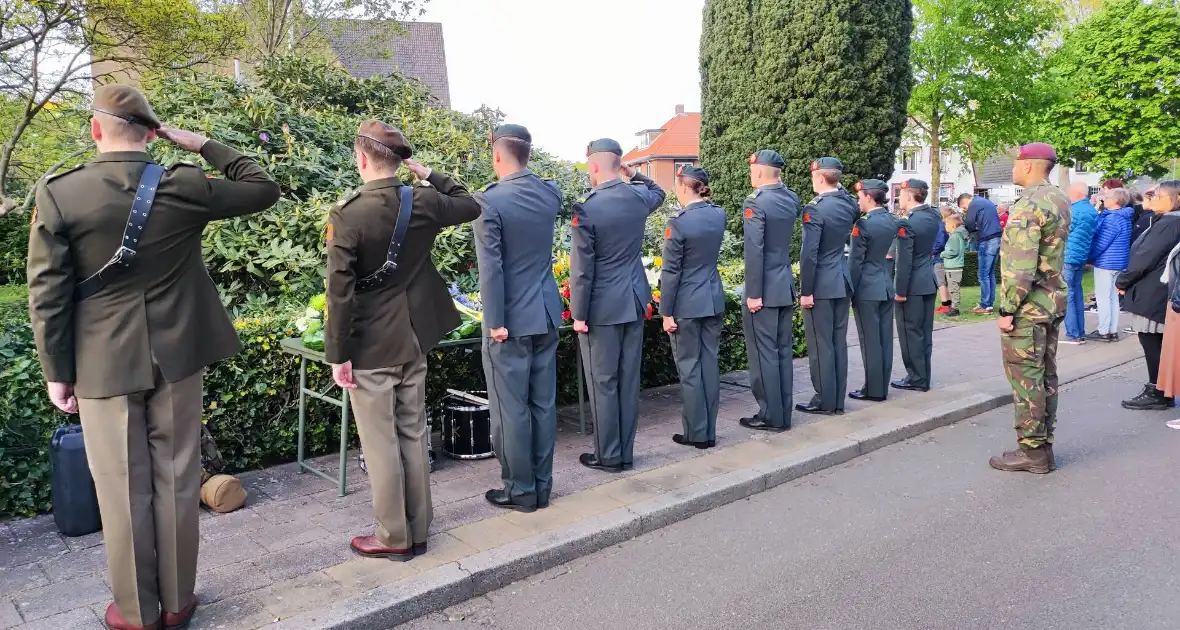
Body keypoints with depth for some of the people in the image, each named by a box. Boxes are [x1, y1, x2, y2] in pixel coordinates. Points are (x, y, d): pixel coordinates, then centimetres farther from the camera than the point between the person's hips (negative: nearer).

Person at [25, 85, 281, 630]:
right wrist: (203, 146, 9)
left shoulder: (57, 194, -8)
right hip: (175, 357, 2)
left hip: (103, 364, -1)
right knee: (176, 480, 11)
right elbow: (263, 189, 9)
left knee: (122, 491, 8)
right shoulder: (184, 186, -6)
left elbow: (47, 296, -6)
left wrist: (57, 372, 2)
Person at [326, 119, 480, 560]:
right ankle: (417, 531, 25)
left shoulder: (347, 214, -16)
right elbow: (471, 207, 19)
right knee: (413, 435, 14)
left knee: (380, 444, 6)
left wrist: (338, 354, -10)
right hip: (413, 340, 5)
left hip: (370, 346, -5)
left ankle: (394, 538, 17)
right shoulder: (424, 203, -2)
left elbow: (340, 292, -17)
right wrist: (431, 175, 16)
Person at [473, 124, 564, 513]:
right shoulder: (550, 193, 4)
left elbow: (490, 267, -17)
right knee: (543, 404, 12)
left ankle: (520, 490, 14)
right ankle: (542, 486, 22)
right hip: (546, 314, 7)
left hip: (510, 319, -6)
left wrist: (495, 321, -12)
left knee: (510, 409, 4)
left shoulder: (489, 200, -14)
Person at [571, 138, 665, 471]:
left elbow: (581, 268, -14)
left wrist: (578, 314, -8)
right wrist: (633, 174, 19)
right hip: (635, 301, 6)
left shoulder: (587, 208, -16)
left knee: (603, 383, 4)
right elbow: (658, 191, 30)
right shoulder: (639, 197, 2)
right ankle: (626, 453, 21)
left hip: (603, 307, -6)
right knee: (629, 380, 12)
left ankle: (608, 456, 13)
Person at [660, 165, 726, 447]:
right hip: (714, 301, 7)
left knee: (689, 367, 3)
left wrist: (666, 313, -9)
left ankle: (696, 433, 11)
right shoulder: (719, 215, 2)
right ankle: (709, 431, 18)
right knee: (710, 364, 11)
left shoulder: (679, 223, -16)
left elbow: (670, 272, -14)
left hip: (687, 305, -6)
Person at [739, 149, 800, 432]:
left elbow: (754, 251, -20)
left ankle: (770, 416, 6)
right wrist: (777, 180, 19)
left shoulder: (755, 202, -16)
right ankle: (784, 413, 19)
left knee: (763, 355, 0)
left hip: (764, 290, -8)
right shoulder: (792, 199, 7)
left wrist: (753, 293, -16)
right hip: (786, 287, 8)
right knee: (783, 352, 12)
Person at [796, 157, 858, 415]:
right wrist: (838, 185, 18)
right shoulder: (848, 203, 5)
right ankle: (838, 400, 18)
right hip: (842, 282, 8)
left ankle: (825, 401, 6)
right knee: (838, 342, 11)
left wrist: (806, 291, -14)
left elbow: (808, 254, -19)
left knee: (820, 344, 0)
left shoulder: (815, 209, -16)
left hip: (821, 286, -8)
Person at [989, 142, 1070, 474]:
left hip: (1027, 306, -9)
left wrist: (1006, 308, -19)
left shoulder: (1029, 204, -18)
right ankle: (1044, 446, 23)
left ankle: (1032, 451, 5)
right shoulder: (1059, 199, 12)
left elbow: (1021, 265, -24)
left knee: (1025, 378, -2)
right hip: (1053, 301, 9)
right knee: (1044, 376, 14)